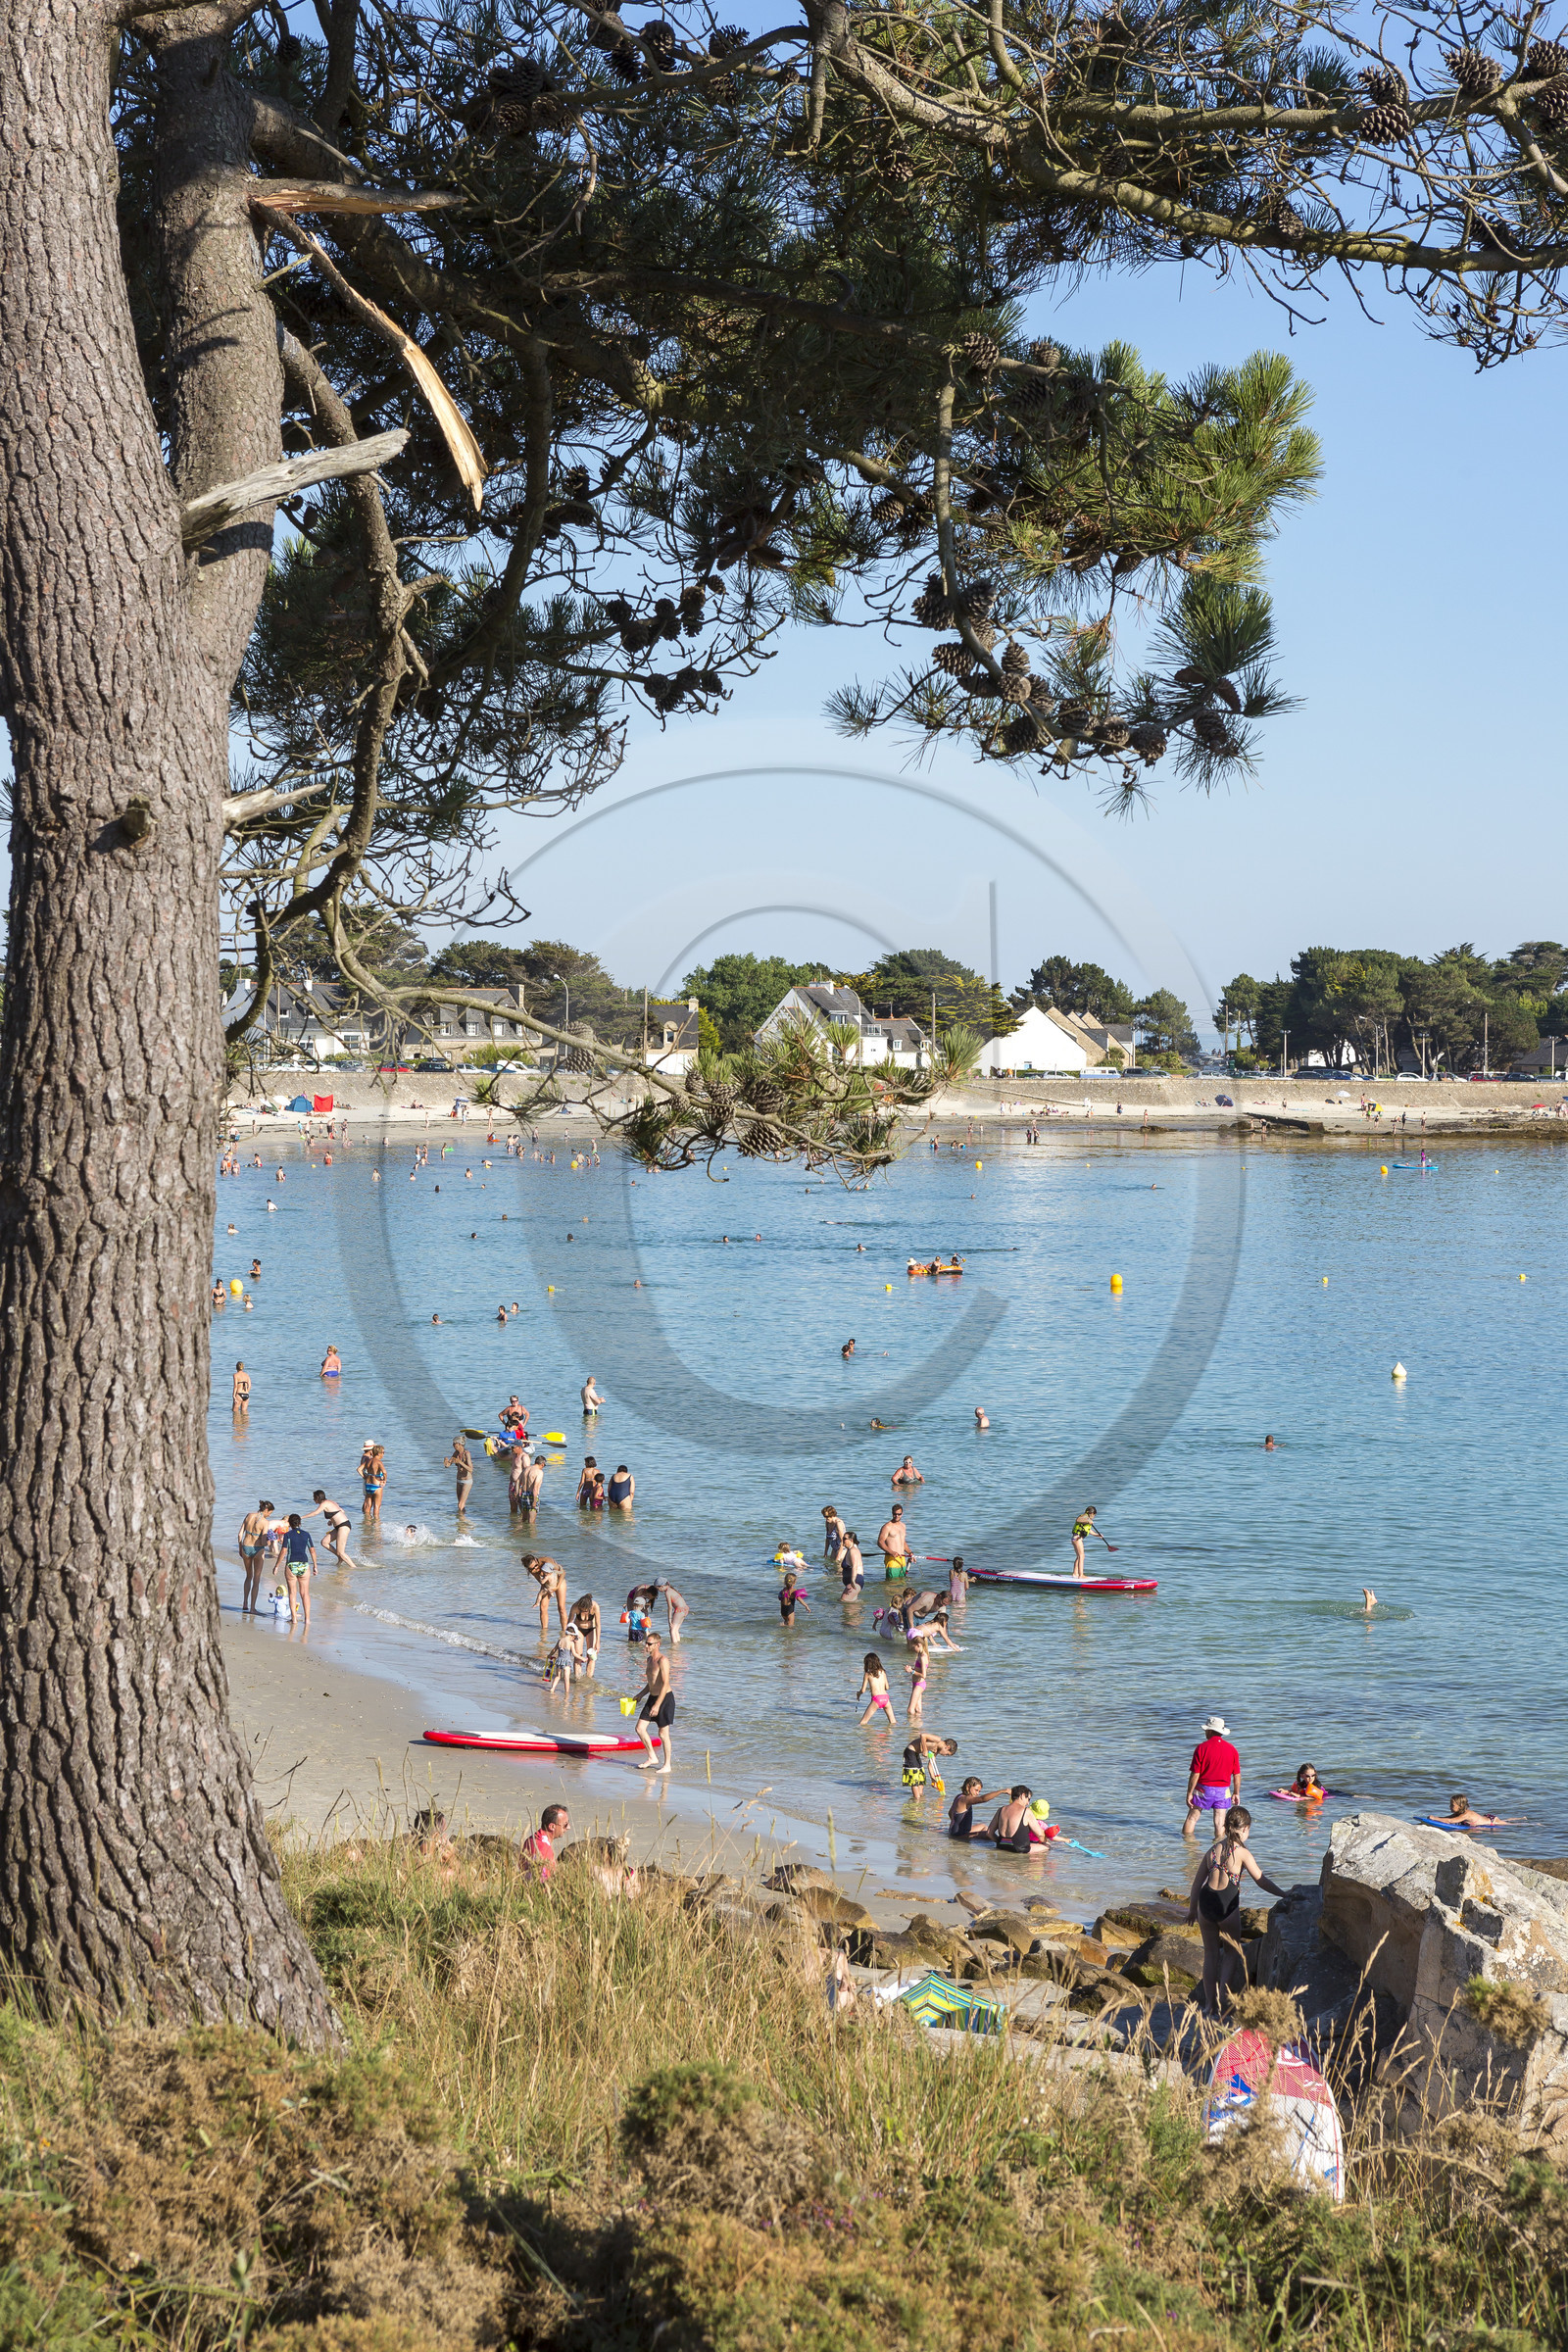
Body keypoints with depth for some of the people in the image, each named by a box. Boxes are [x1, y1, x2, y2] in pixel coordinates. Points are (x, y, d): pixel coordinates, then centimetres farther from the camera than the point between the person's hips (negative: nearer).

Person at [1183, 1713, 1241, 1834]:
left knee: (1192, 1817, 9)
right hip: (1223, 1790, 3)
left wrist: (1189, 1793, -5)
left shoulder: (1201, 1748, -12)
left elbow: (1195, 1774, -13)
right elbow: (1237, 1775, 3)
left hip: (1204, 1788, -3)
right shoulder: (1231, 1749, -1)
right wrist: (1236, 1793, 14)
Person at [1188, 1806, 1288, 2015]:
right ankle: (1222, 2000, 8)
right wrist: (1284, 1894, 6)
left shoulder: (1213, 1850, 10)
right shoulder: (1241, 1853, -4)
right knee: (1231, 1953, 15)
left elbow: (1197, 1882, 14)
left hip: (1206, 1902, 4)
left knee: (1210, 1953, 17)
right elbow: (1262, 1881, -4)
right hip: (1227, 1905, -4)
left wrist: (1192, 1909, 24)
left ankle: (1209, 2004, 22)